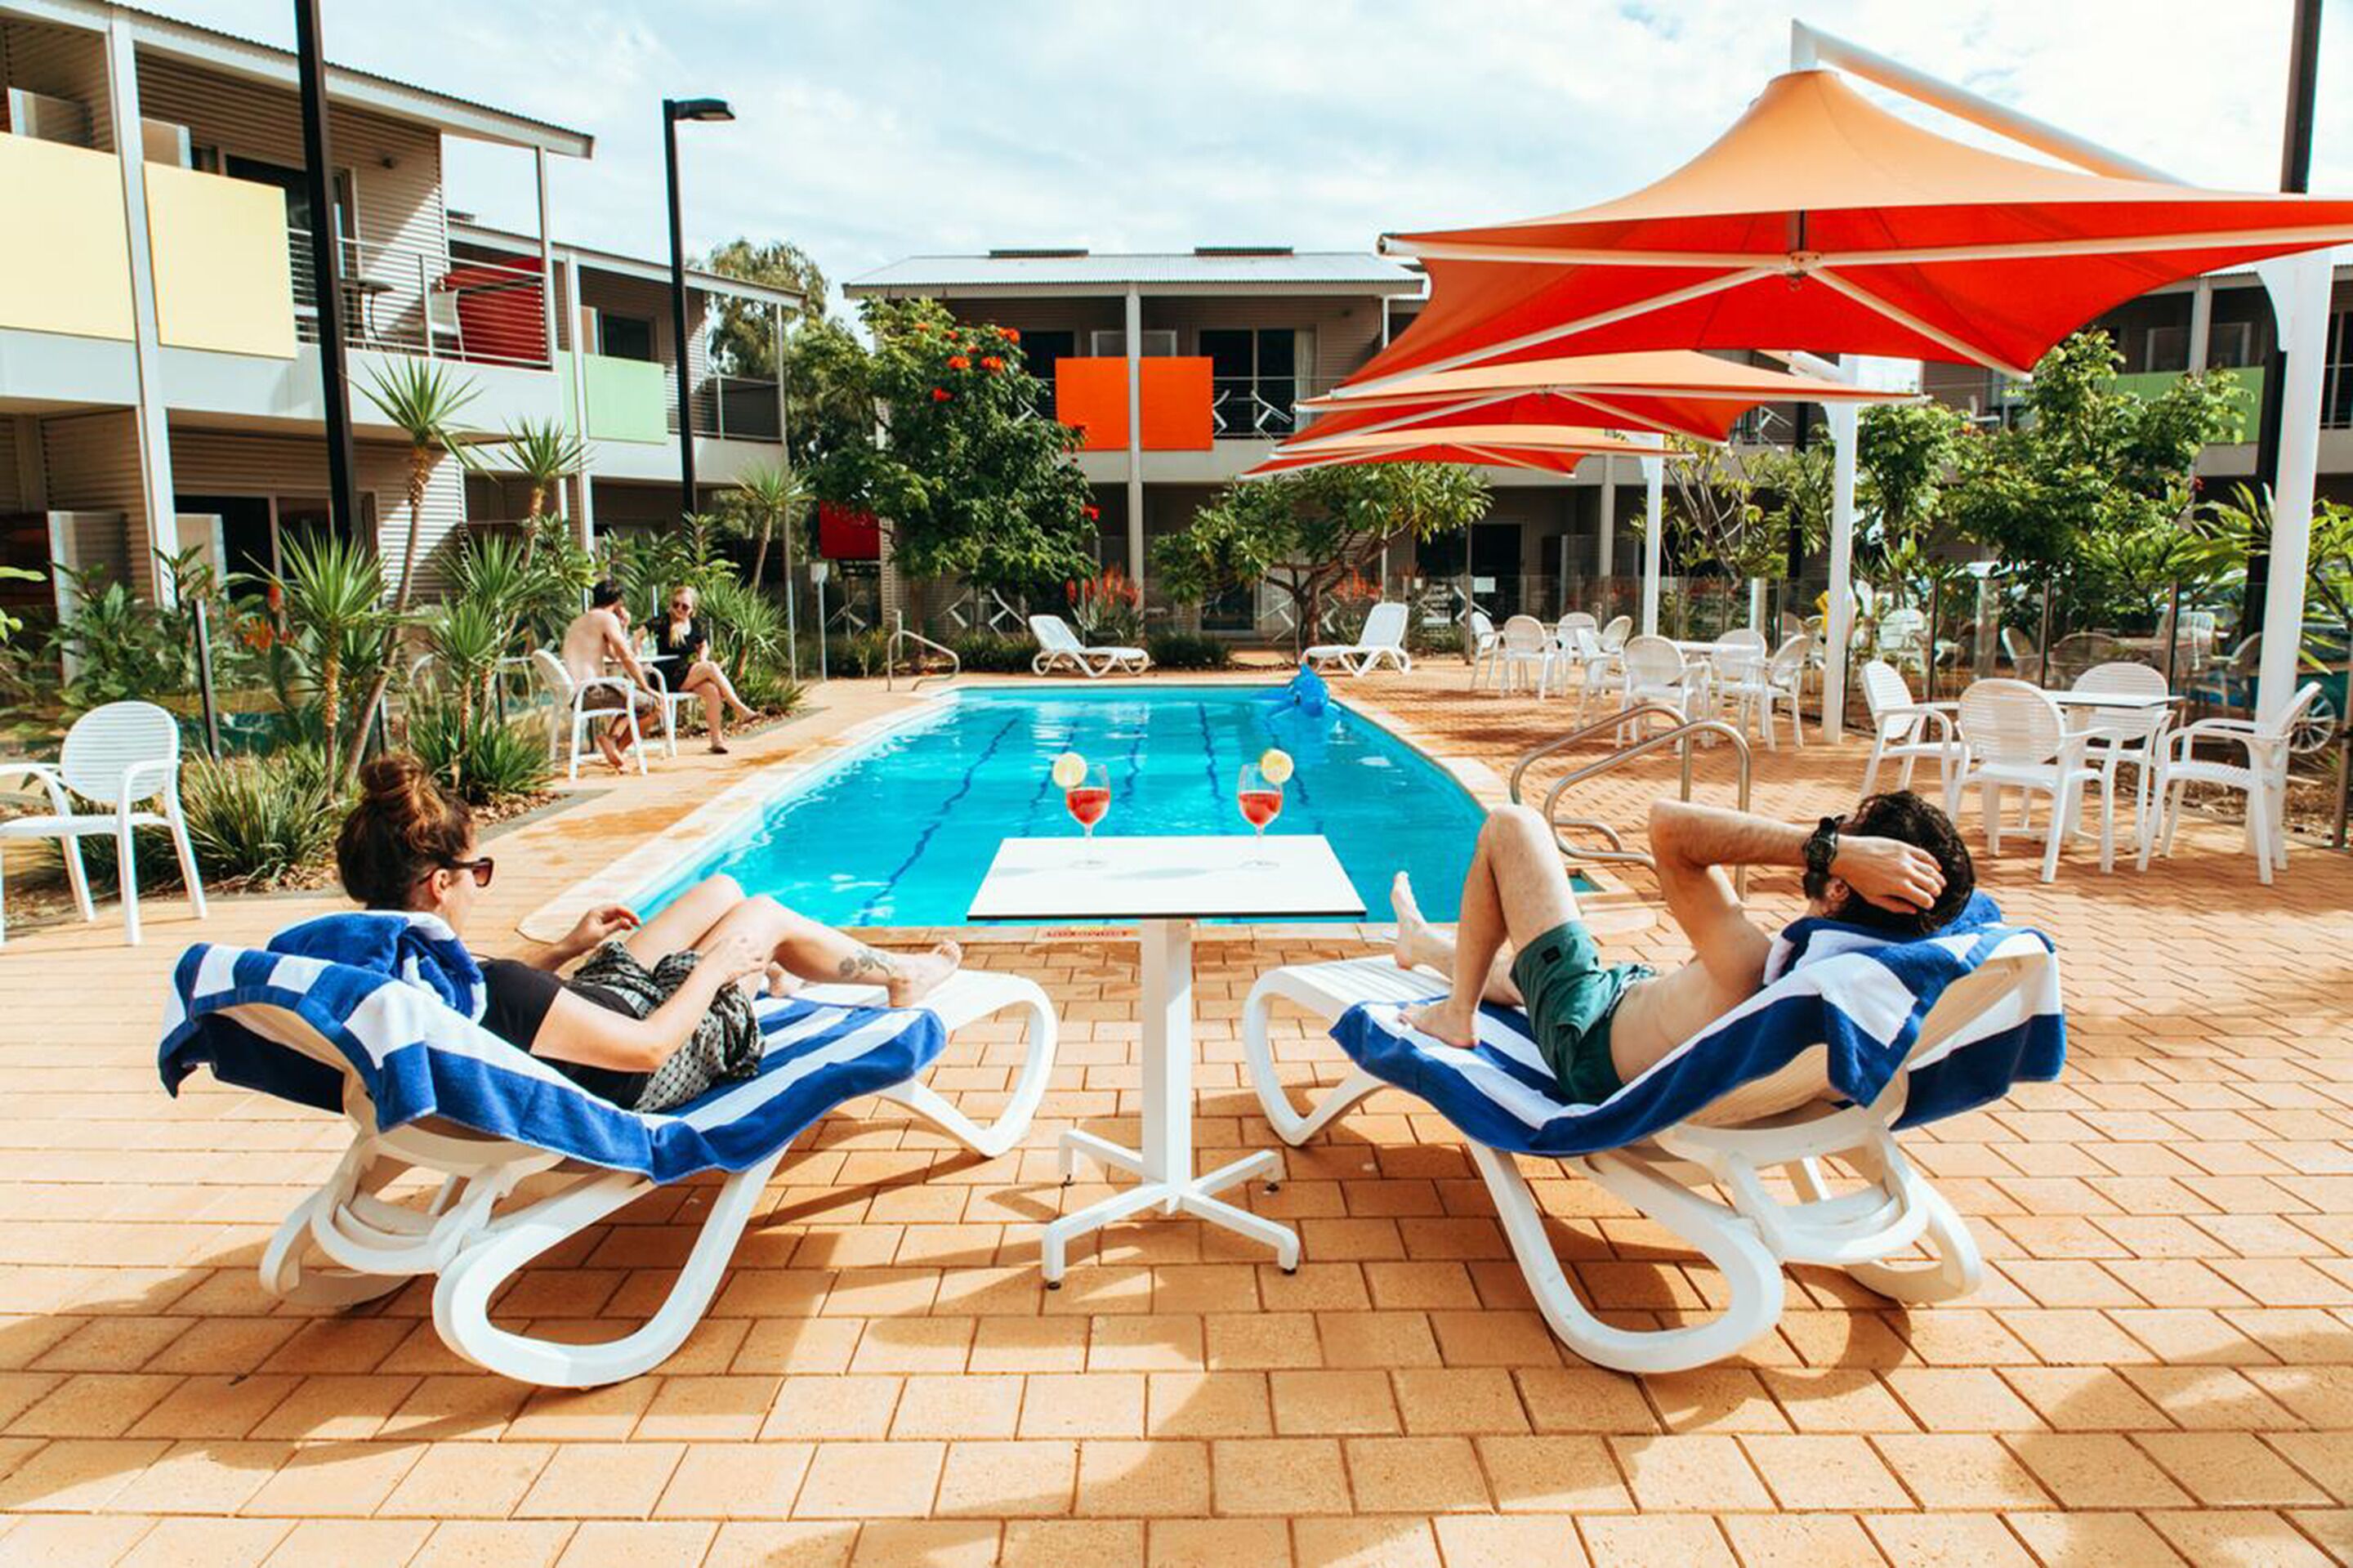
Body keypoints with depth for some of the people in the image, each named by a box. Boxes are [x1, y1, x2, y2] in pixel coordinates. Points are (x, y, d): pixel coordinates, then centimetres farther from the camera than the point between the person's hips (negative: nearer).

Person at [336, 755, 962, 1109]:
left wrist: (563, 950, 15)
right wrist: (715, 965, -16)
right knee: (767, 916, 8)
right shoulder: (493, 994, -42)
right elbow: (652, 1047, -32)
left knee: (721, 890, 18)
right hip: (630, 1083, -8)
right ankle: (900, 974, 33)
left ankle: (767, 973, 51)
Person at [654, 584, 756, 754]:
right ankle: (738, 707, -21)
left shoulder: (695, 626, 12)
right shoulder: (664, 622, -5)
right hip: (669, 677, -5)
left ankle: (716, 738, -22)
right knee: (711, 667, -26)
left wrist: (703, 657, 7)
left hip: (689, 675, 6)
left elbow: (704, 646, 28)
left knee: (713, 691, -25)